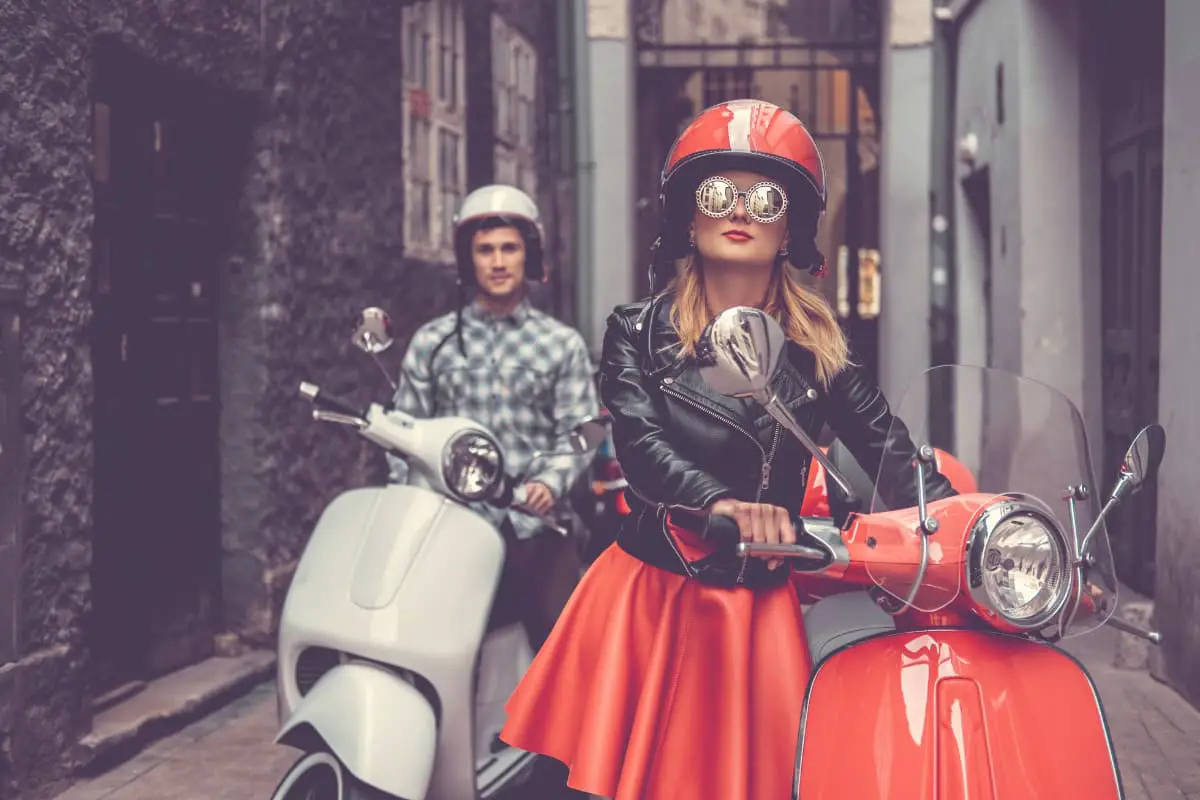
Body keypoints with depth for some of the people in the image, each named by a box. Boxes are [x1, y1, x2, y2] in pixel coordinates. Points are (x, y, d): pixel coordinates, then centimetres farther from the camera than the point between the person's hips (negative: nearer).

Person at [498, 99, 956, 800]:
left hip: (758, 610, 2)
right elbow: (638, 444, -13)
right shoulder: (639, 332, 3)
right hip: (646, 601, -1)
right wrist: (719, 502, -33)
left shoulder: (817, 350, 7)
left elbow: (894, 453, 2)